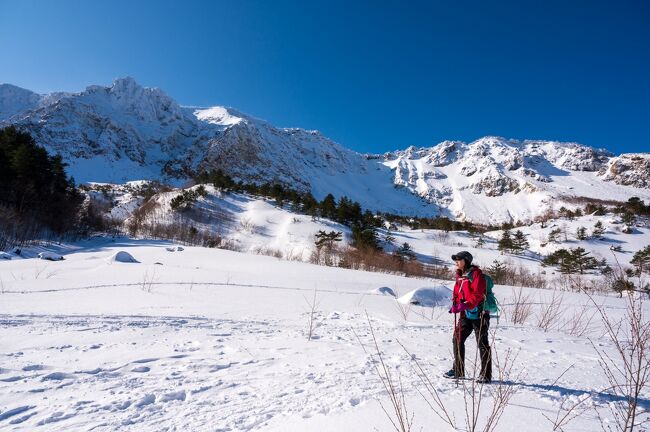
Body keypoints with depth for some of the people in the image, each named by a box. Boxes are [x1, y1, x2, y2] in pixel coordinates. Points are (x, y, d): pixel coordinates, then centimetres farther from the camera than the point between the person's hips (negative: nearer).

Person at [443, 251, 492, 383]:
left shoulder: (476, 274, -12)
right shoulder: (460, 275, 13)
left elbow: (477, 295, -21)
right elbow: (457, 292, 16)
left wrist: (465, 305, -29)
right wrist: (455, 305, -3)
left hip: (478, 313, -8)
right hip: (465, 314, 8)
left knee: (482, 344, 1)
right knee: (457, 339, 8)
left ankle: (486, 374, 12)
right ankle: (458, 371, 20)